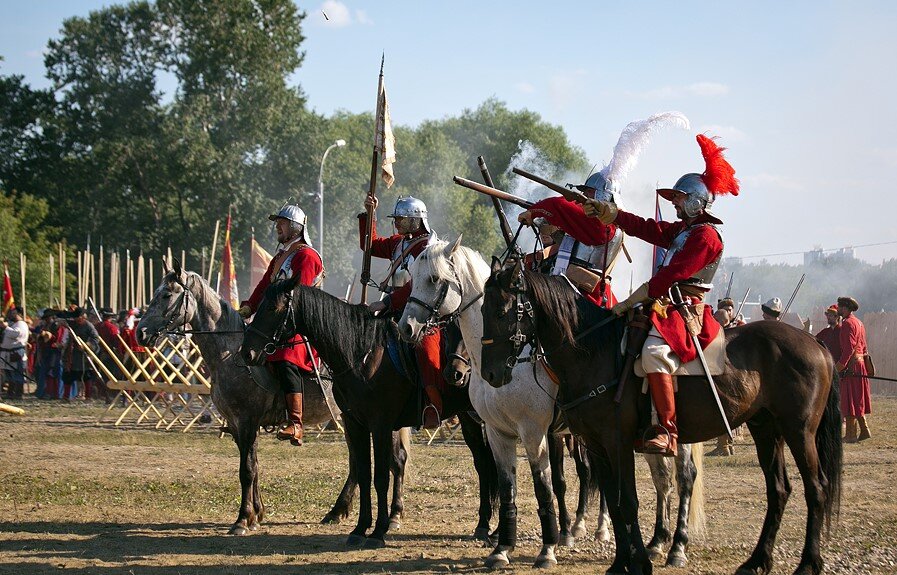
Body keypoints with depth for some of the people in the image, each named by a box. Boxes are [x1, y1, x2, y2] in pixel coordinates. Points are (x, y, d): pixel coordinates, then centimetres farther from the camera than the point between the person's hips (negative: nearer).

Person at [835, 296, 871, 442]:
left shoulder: (847, 323, -12)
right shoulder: (859, 323, 19)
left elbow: (849, 348, -21)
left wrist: (840, 365, -22)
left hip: (851, 366, -10)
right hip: (860, 365, 10)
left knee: (850, 400, -7)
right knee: (857, 401, 14)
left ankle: (851, 434, -6)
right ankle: (864, 430, 14)